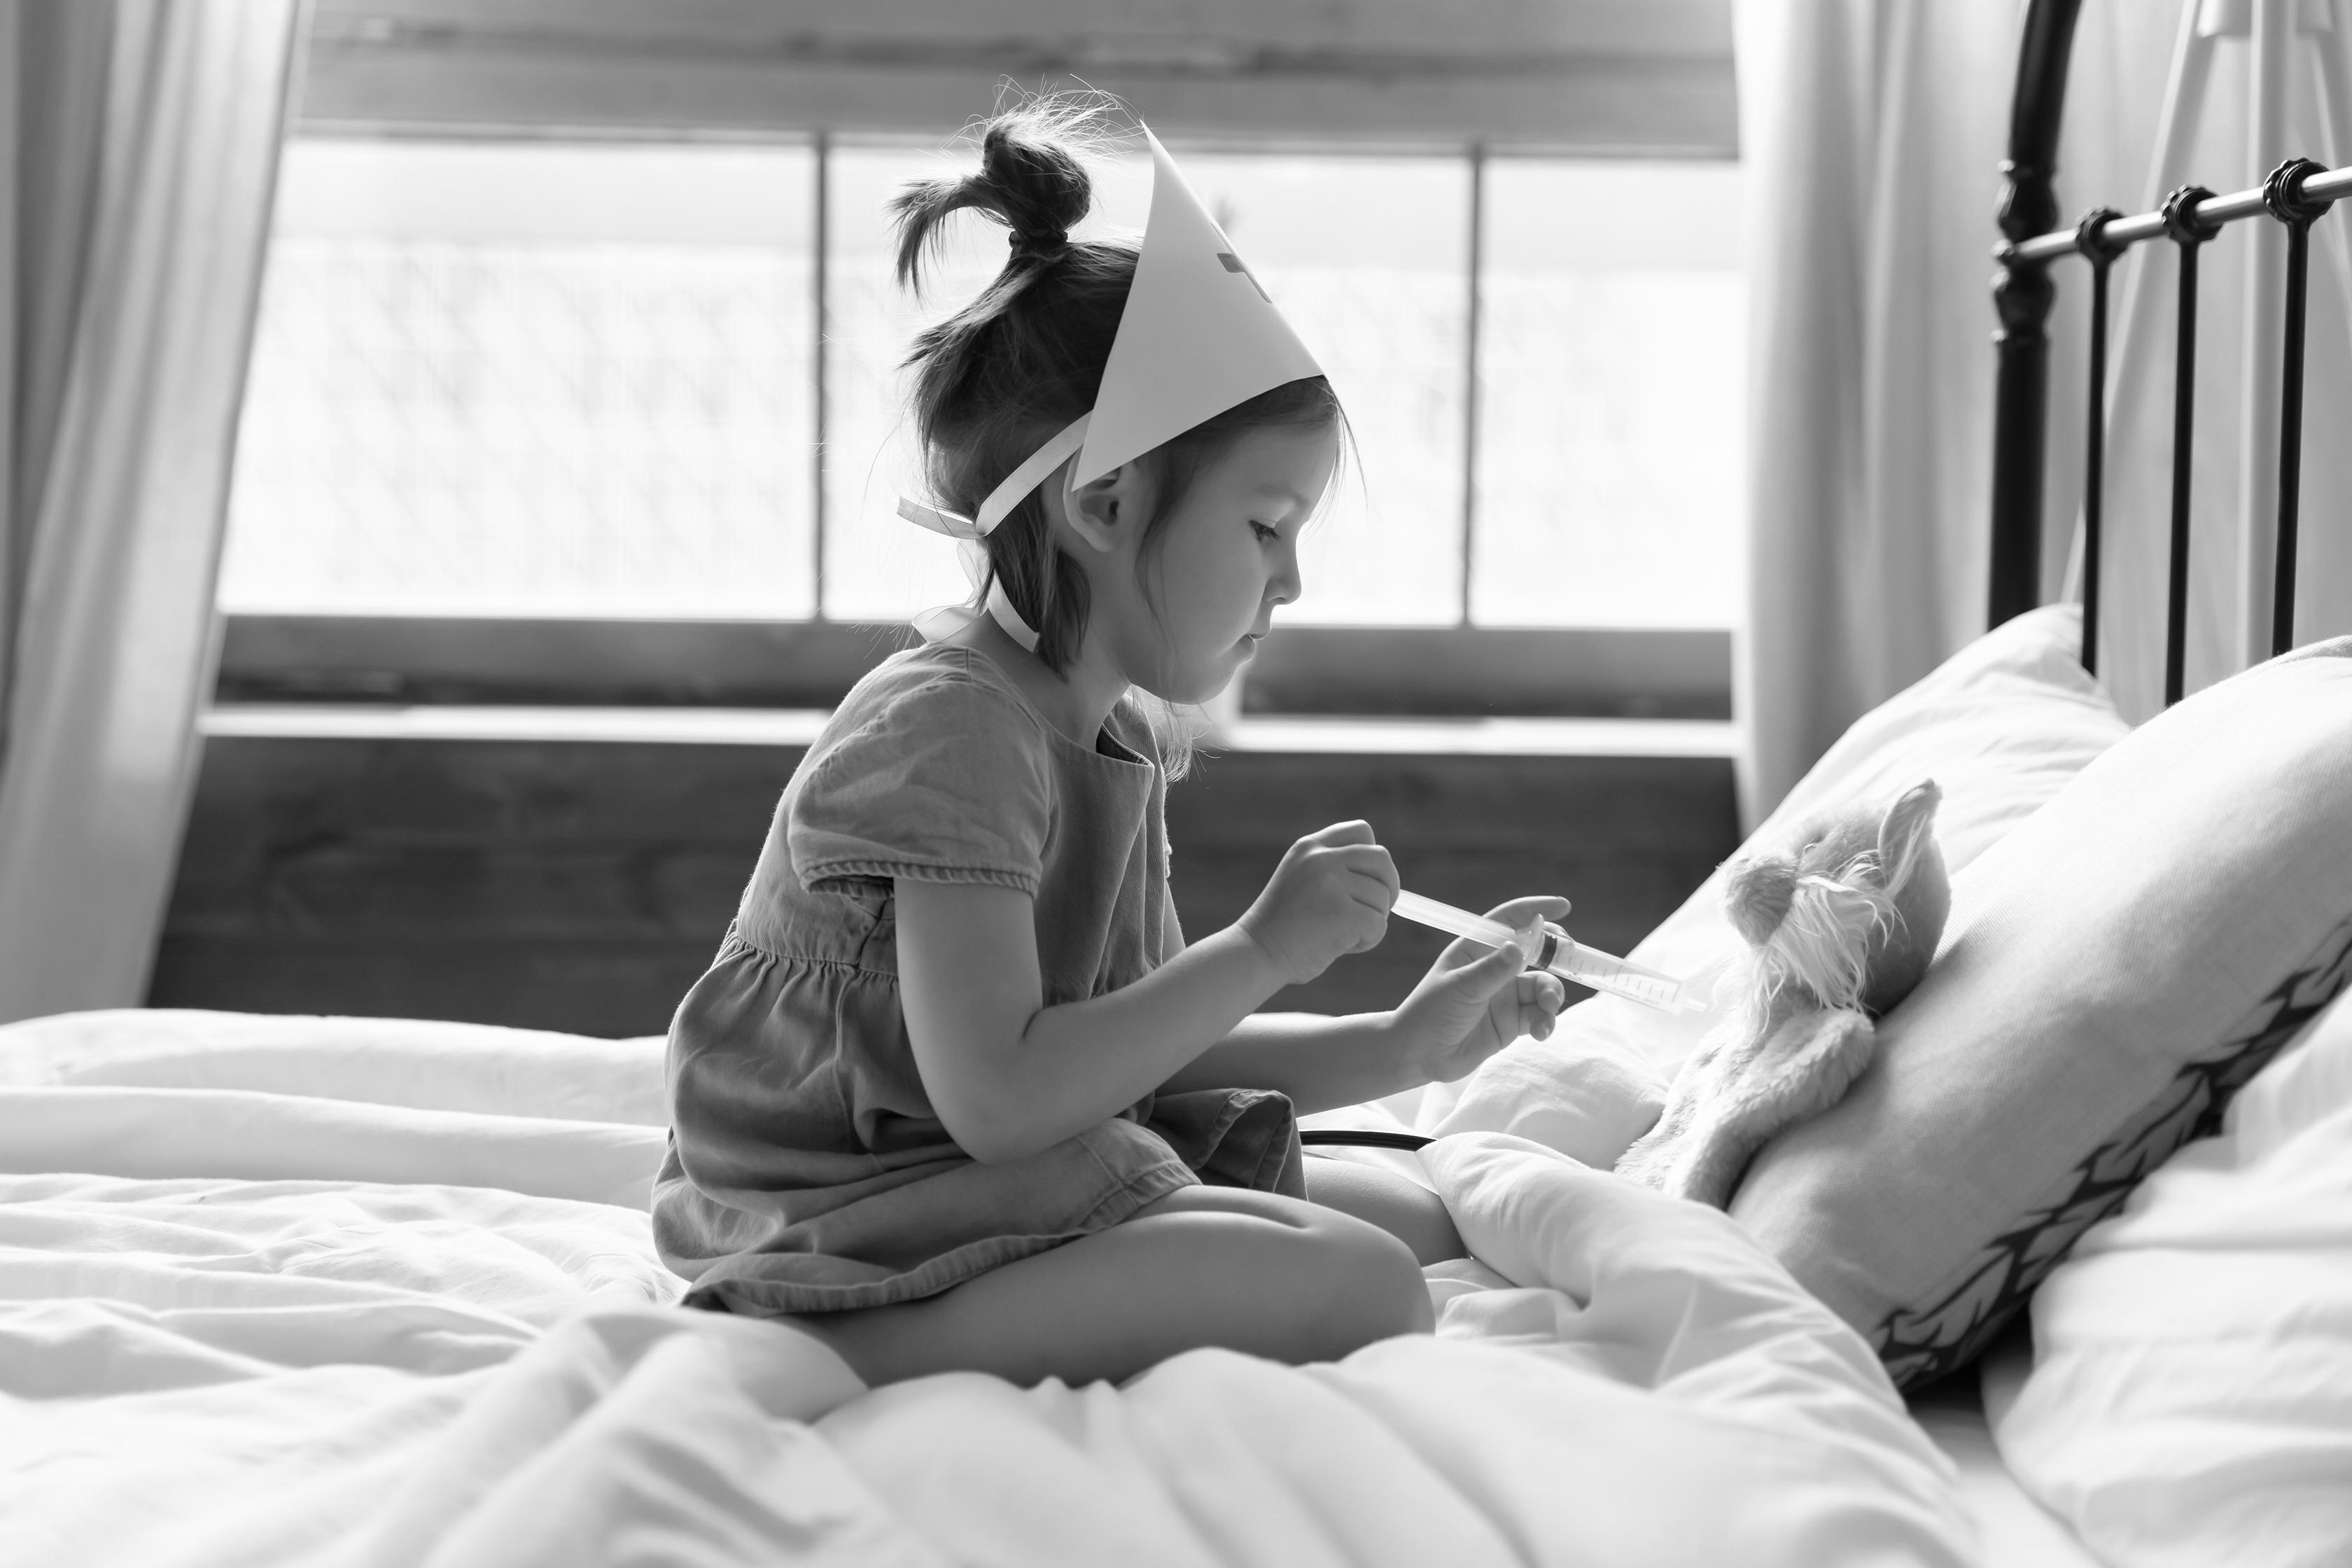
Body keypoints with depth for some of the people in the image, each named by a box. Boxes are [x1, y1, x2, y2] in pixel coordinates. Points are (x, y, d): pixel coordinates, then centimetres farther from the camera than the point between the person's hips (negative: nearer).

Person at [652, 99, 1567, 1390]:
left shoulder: (1119, 736, 10)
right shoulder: (952, 727, -20)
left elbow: (1147, 1045, 15)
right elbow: (1000, 1098, -27)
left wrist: (1399, 1045, 5)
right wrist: (1263, 948, -20)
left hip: (1021, 1181, 10)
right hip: (868, 1220, -10)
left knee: (1424, 1222, 14)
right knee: (1361, 1293, -21)